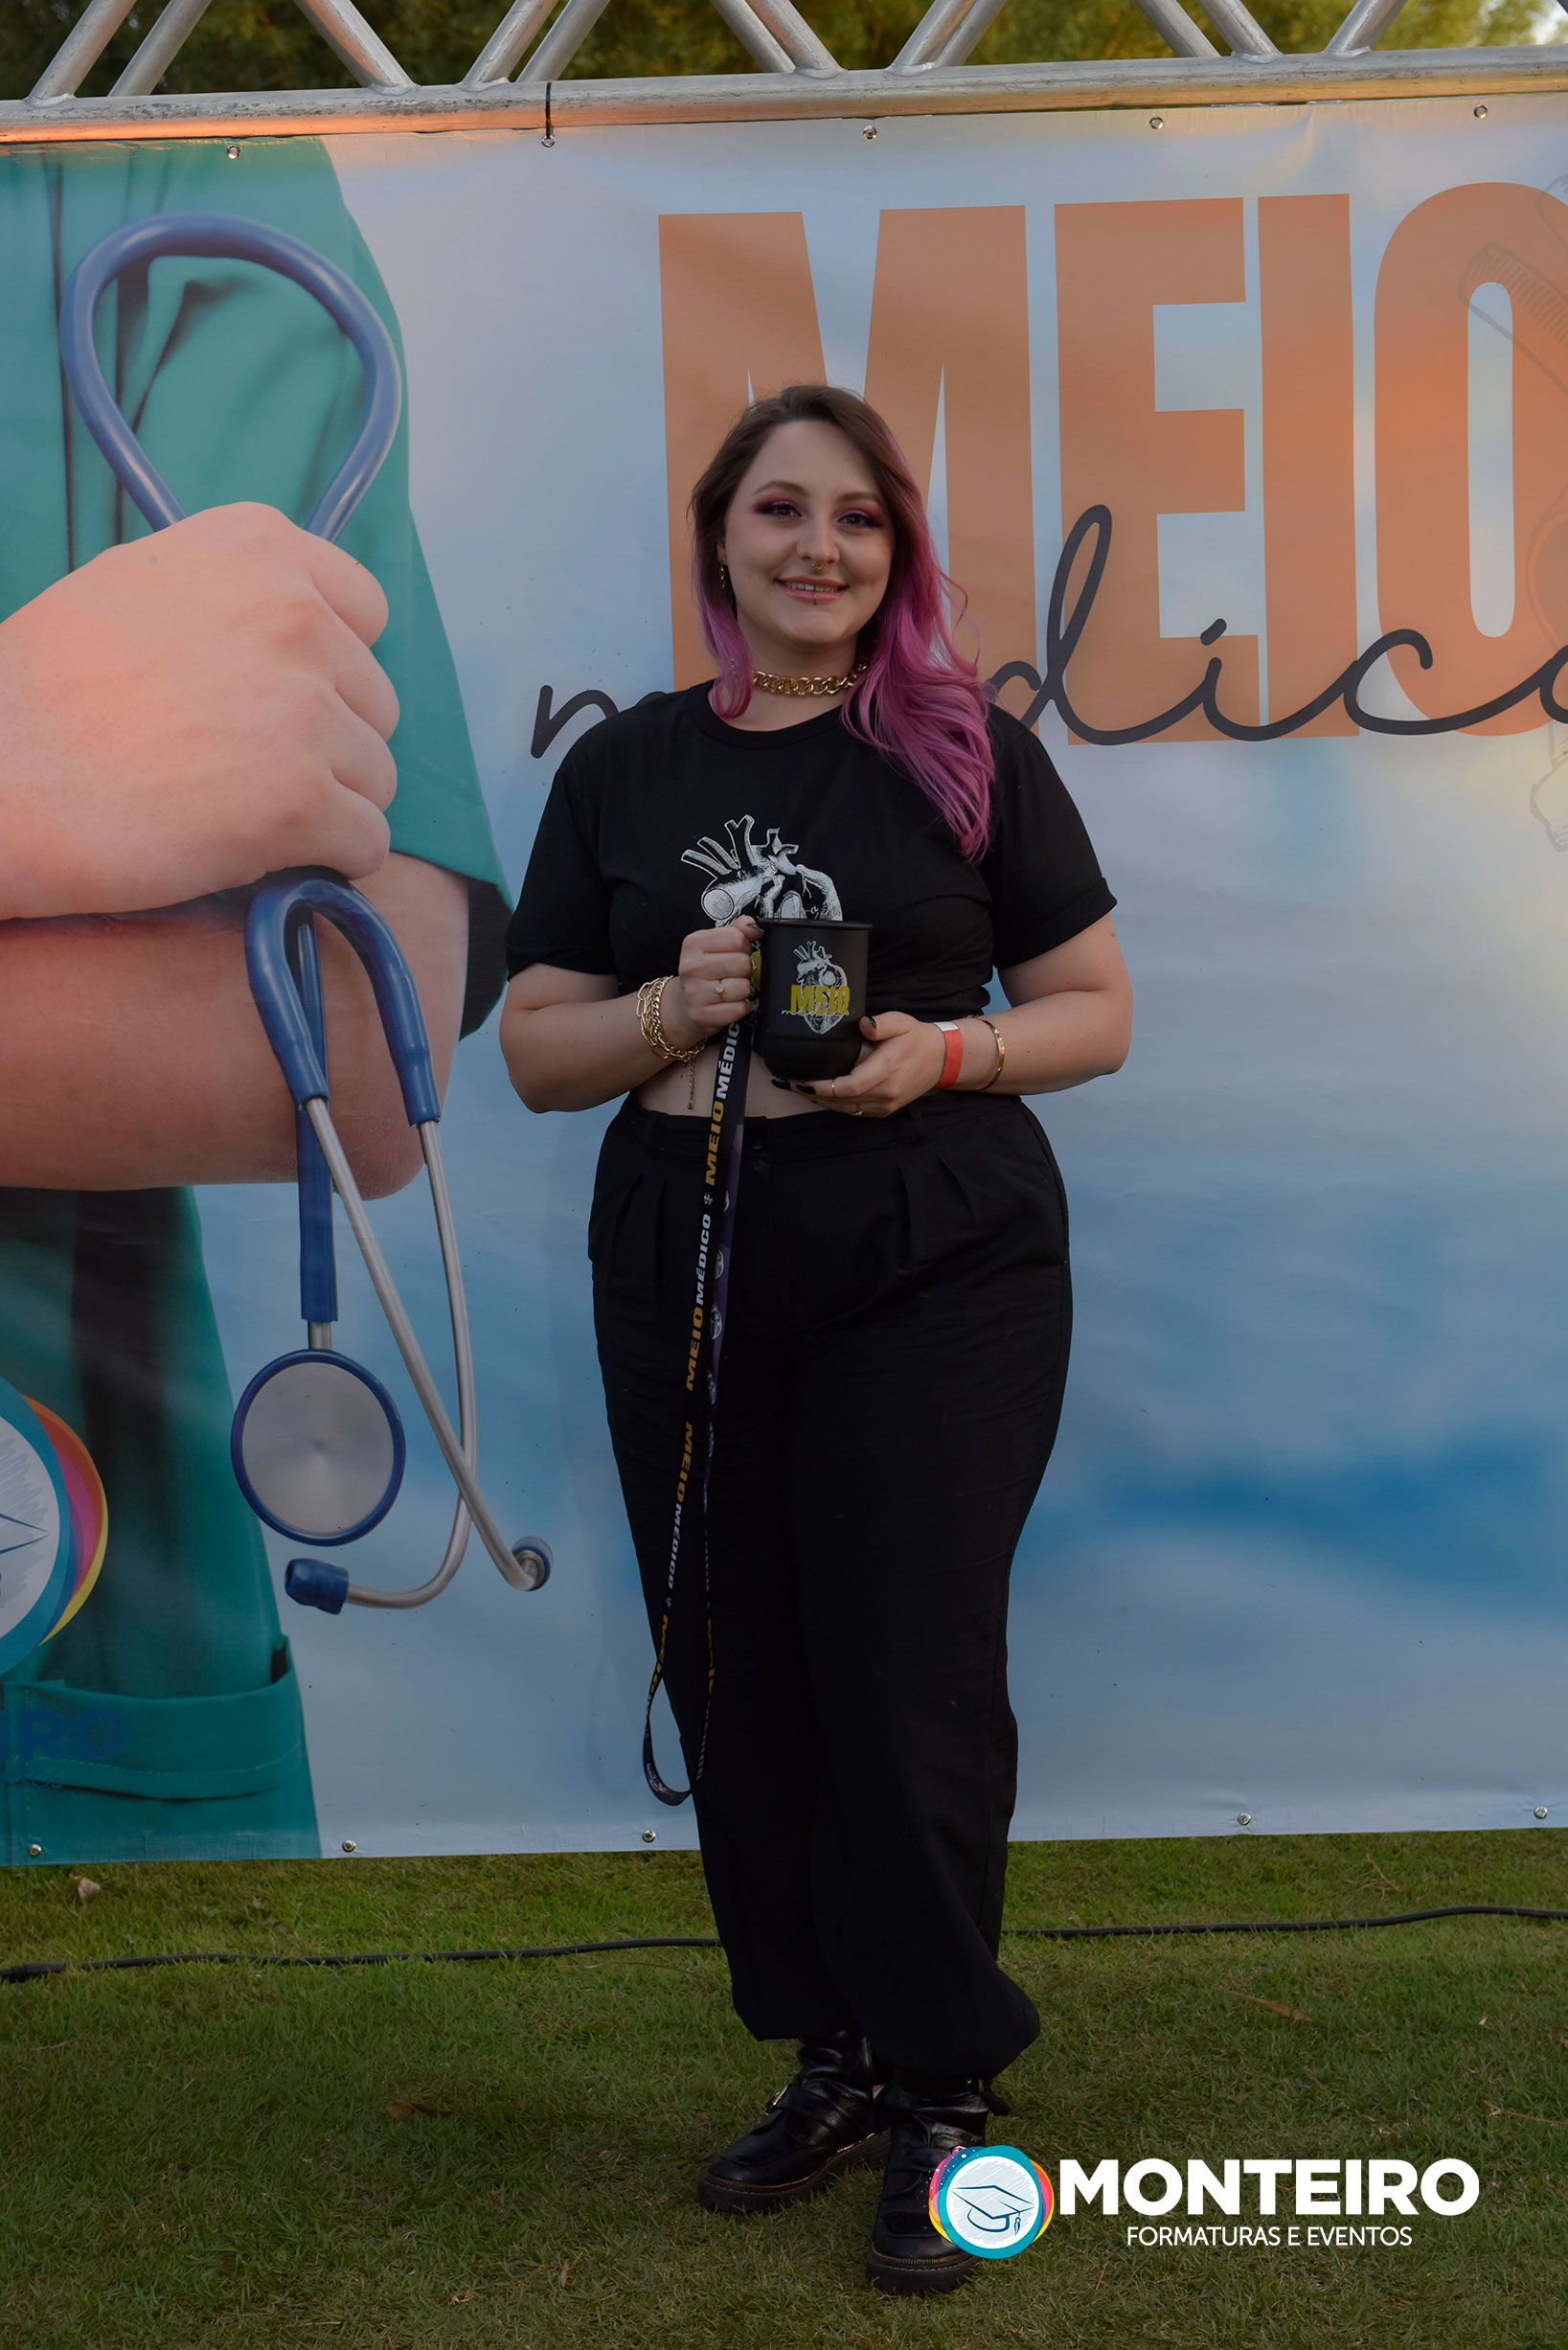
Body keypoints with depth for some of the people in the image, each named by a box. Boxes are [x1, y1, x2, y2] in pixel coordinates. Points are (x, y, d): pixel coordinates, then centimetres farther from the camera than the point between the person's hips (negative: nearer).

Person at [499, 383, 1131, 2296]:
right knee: (736, 1676, 8)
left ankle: (943, 2092, 15)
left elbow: (1097, 1012, 4)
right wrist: (674, 1011, -10)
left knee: (908, 1684, -3)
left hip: (936, 1278, -3)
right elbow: (535, 1047, 9)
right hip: (688, 1280, 3)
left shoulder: (968, 753, 2)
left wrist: (946, 1053, -14)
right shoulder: (623, 768, 9)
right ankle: (836, 2061, 27)